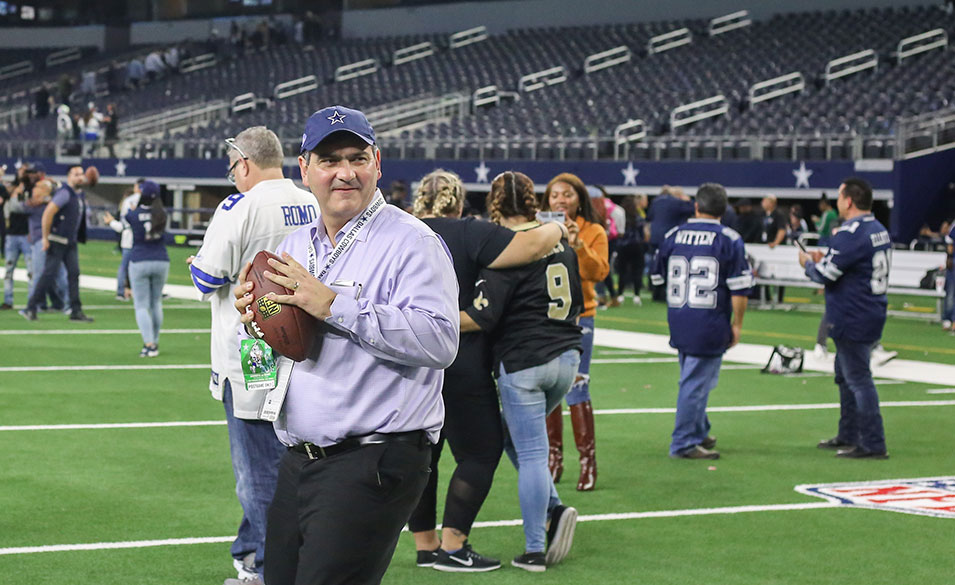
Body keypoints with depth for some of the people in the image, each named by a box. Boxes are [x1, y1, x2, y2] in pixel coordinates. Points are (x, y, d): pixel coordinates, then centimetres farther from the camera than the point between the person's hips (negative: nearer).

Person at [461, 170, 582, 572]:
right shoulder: (561, 243, 10)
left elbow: (480, 318, -17)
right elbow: (577, 305, 18)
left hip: (523, 362, -7)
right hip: (565, 358, 7)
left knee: (530, 453, -1)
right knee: (514, 437, 22)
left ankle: (534, 551, 4)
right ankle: (555, 510, 8)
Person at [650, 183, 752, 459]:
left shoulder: (673, 236, 5)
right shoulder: (729, 240, -7)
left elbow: (659, 277, 16)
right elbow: (739, 288, -9)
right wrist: (737, 324, 0)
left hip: (678, 320, 5)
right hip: (710, 323, -5)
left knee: (693, 377, 20)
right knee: (697, 382, -2)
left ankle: (699, 433, 32)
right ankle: (684, 444, 0)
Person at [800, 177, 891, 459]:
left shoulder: (850, 234, -20)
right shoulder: (879, 230, 12)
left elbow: (825, 274, -19)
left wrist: (808, 262, 2)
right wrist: (823, 259, 15)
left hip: (852, 320, -10)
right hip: (870, 316, 10)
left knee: (858, 379, -6)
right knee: (845, 376, 20)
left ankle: (873, 444, -5)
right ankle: (848, 436, 28)